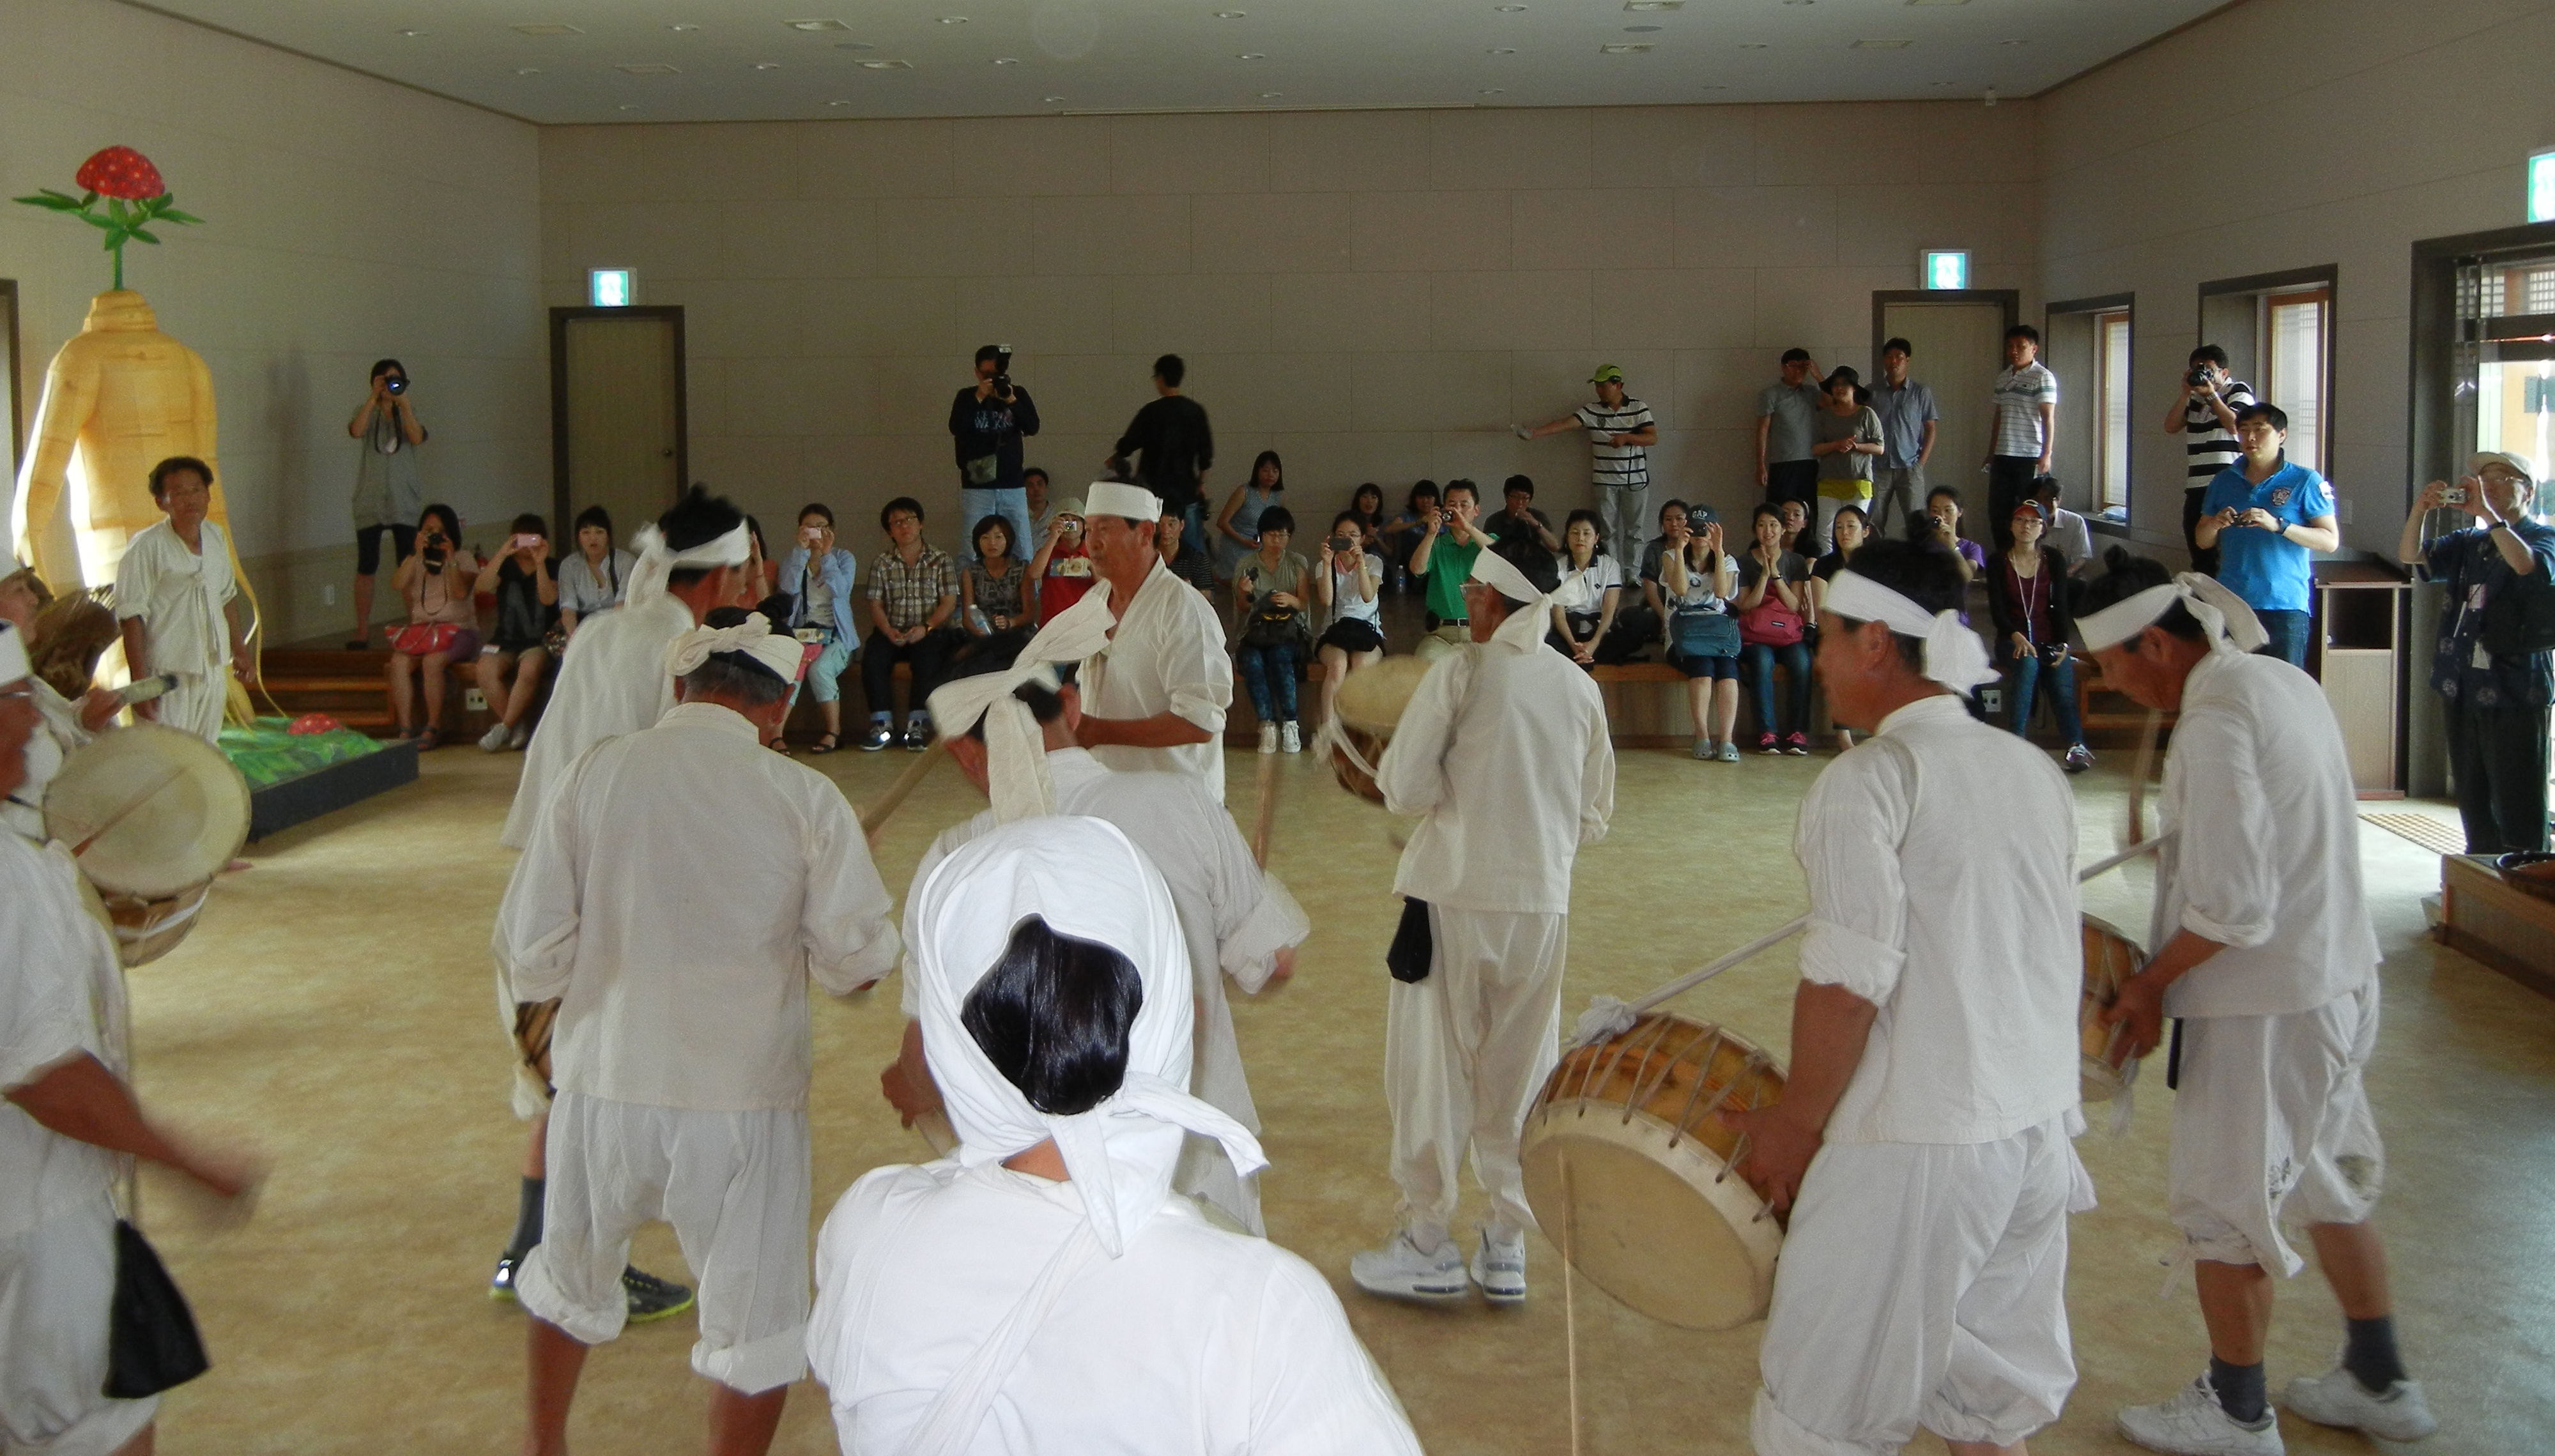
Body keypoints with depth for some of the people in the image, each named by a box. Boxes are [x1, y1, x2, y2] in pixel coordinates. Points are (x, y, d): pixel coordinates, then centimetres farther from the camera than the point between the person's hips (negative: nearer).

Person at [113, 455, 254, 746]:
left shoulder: (216, 537, 5)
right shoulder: (147, 547, -15)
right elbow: (131, 617, -15)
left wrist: (239, 649, 23)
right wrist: (140, 682, -19)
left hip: (214, 670, 7)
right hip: (167, 675, -6)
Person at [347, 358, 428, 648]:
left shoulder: (408, 411, 9)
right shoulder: (367, 411, 7)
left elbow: (417, 438, -12)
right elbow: (357, 431, -16)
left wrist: (403, 403, -15)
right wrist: (374, 398, -16)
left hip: (405, 501, 0)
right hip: (370, 502, 0)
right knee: (366, 568, -1)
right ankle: (362, 632, 4)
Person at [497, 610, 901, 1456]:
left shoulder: (596, 775, -7)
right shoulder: (804, 799, -11)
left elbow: (530, 955, -6)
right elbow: (859, 961, -8)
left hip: (605, 1081, 3)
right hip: (744, 1101, -3)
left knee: (570, 1281, 29)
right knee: (757, 1329, 15)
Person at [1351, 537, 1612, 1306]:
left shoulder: (1462, 671, -10)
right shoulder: (1580, 688, 4)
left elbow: (1406, 786, -12)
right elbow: (1595, 815, 9)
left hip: (1456, 896, -4)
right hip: (1543, 903, 4)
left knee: (1433, 1070, 7)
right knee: (1519, 1077, 12)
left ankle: (1428, 1243, 13)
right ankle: (1507, 1248, 18)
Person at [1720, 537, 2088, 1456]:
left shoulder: (1871, 781, -14)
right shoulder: (2036, 772, 8)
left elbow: (1848, 985, -19)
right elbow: (2060, 964, 16)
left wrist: (1795, 1124, -7)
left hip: (1915, 1148, -8)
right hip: (2039, 1131, 8)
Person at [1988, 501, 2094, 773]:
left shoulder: (2054, 559, 8)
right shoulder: (2000, 563, 3)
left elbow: (2061, 605, 3)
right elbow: (1997, 611, -4)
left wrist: (2063, 644, -13)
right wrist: (2018, 638, -23)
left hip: (2048, 639, 2)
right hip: (2013, 639, -2)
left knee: (2062, 686, -26)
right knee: (2028, 664, -35)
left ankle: (2076, 746, -38)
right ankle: (2016, 739, -38)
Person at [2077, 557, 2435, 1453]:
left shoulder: (2216, 720, -23)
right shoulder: (2285, 681, 6)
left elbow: (2228, 906, -25)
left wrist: (2150, 983, -11)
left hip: (2261, 1005, -9)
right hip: (2336, 977, 10)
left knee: (2225, 1207, 6)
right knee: (2331, 1182, 22)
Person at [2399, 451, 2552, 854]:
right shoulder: (2468, 543, 16)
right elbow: (2410, 556, 6)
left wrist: (2486, 512, -24)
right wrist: (2420, 510, -10)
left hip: (2514, 691, -6)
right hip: (2463, 689, 7)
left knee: (2517, 806, -8)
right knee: (2473, 799, 13)